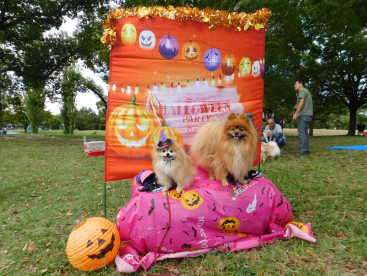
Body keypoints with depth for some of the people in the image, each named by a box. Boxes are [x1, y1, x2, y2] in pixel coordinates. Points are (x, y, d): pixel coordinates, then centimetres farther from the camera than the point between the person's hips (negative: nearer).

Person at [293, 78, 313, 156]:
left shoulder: (302, 91, -4)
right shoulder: (306, 91, 26)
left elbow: (301, 102, -16)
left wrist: (296, 113, -18)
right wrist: (297, 108, 17)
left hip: (303, 114, -10)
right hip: (308, 114, 10)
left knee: (301, 132, -11)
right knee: (305, 132, 10)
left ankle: (303, 150, -13)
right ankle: (306, 150, 11)